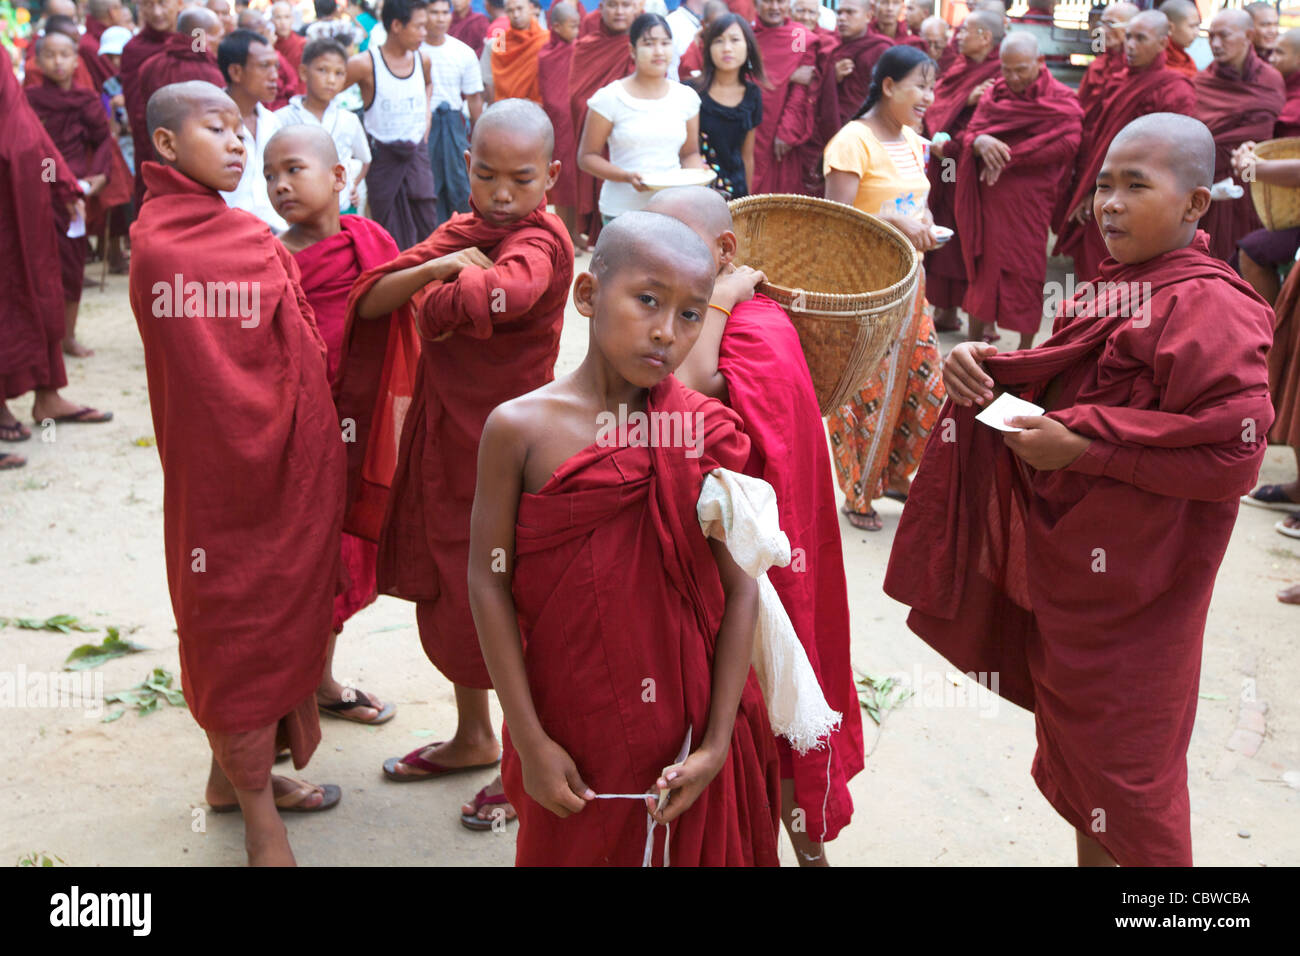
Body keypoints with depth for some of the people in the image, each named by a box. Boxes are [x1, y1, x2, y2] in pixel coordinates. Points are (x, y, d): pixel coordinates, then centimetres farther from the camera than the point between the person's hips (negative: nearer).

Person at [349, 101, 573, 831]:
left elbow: (502, 291, -39)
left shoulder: (540, 239, -15)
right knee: (446, 592, 19)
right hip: (442, 436, 8)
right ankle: (474, 738, 41)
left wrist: (431, 300, -18)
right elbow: (368, 301, -2)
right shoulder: (460, 232, 7)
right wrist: (437, 267, -20)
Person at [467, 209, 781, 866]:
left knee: (697, 847, 19)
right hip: (572, 735, -1)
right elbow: (490, 584, -9)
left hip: (687, 729, 1)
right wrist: (529, 741, -8)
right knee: (568, 848, 18)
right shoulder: (519, 428, -11)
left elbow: (740, 588, -6)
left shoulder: (705, 433, -8)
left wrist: (717, 742, -8)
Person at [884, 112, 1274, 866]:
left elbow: (1233, 454, -25)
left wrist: (1084, 445, -24)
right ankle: (1091, 853, 39)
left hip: (1130, 581, -8)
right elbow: (1064, 389, 16)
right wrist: (985, 370, -4)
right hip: (1064, 551, 9)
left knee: (1125, 760, 6)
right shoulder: (1115, 289, 8)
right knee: (1074, 733, 21)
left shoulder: (1210, 309, -19)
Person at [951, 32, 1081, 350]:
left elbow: (1068, 142, -20)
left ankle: (1025, 349, 14)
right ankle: (974, 343, 20)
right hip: (988, 200, 4)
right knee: (980, 266, 8)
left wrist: (1009, 157, -20)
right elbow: (969, 133, 3)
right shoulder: (995, 93, 11)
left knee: (1026, 273, 1)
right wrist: (978, 142, -24)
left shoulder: (1061, 99, -3)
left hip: (1030, 202, -4)